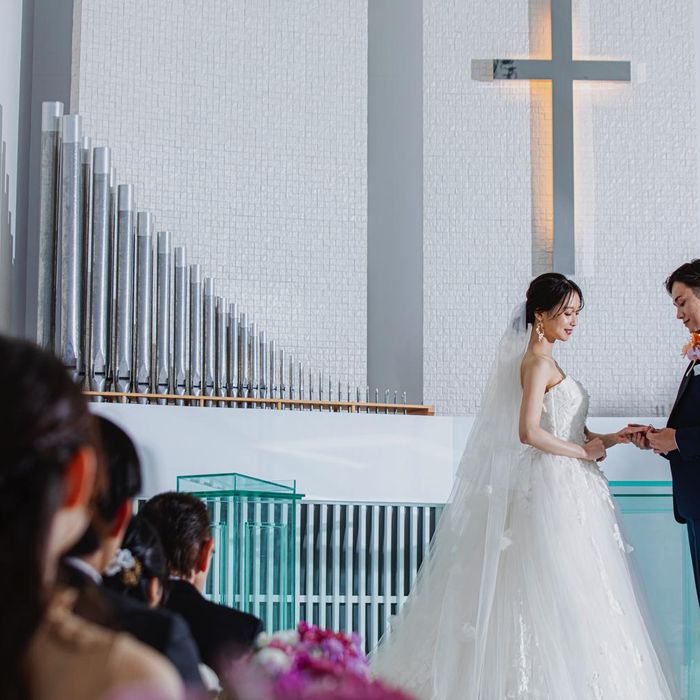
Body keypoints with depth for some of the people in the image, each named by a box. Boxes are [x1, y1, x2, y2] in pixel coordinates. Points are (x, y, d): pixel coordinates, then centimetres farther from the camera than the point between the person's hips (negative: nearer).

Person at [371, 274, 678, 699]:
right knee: (560, 596, -7)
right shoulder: (538, 361, -12)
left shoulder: (545, 360, 17)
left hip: (564, 491, 10)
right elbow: (529, 432, -23)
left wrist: (610, 439, 6)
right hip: (552, 488, -10)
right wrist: (583, 451, -13)